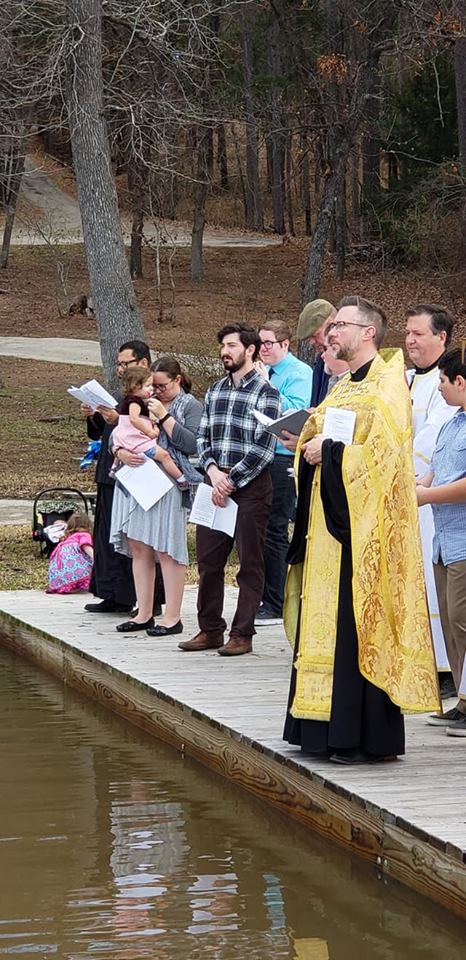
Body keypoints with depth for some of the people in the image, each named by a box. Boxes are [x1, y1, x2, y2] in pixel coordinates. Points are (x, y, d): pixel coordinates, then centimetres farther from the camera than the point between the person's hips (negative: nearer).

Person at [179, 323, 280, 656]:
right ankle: (210, 630, 18)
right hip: (216, 483, 6)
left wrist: (231, 481, -13)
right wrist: (212, 470, -6)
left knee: (250, 564, 1)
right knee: (208, 560, 8)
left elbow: (263, 449, -11)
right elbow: (203, 437, 12)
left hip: (250, 487, -6)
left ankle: (243, 634, 5)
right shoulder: (215, 391, 13)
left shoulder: (266, 392, -6)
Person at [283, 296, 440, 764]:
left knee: (358, 625, -9)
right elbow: (319, 436, 24)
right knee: (325, 619, 9)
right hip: (328, 523, 9)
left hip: (362, 527, -9)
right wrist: (309, 445, 3)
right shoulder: (342, 388, 18)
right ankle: (326, 729, 14)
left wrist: (328, 450, -14)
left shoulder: (387, 386, -10)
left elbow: (381, 451, -21)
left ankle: (369, 737, -4)